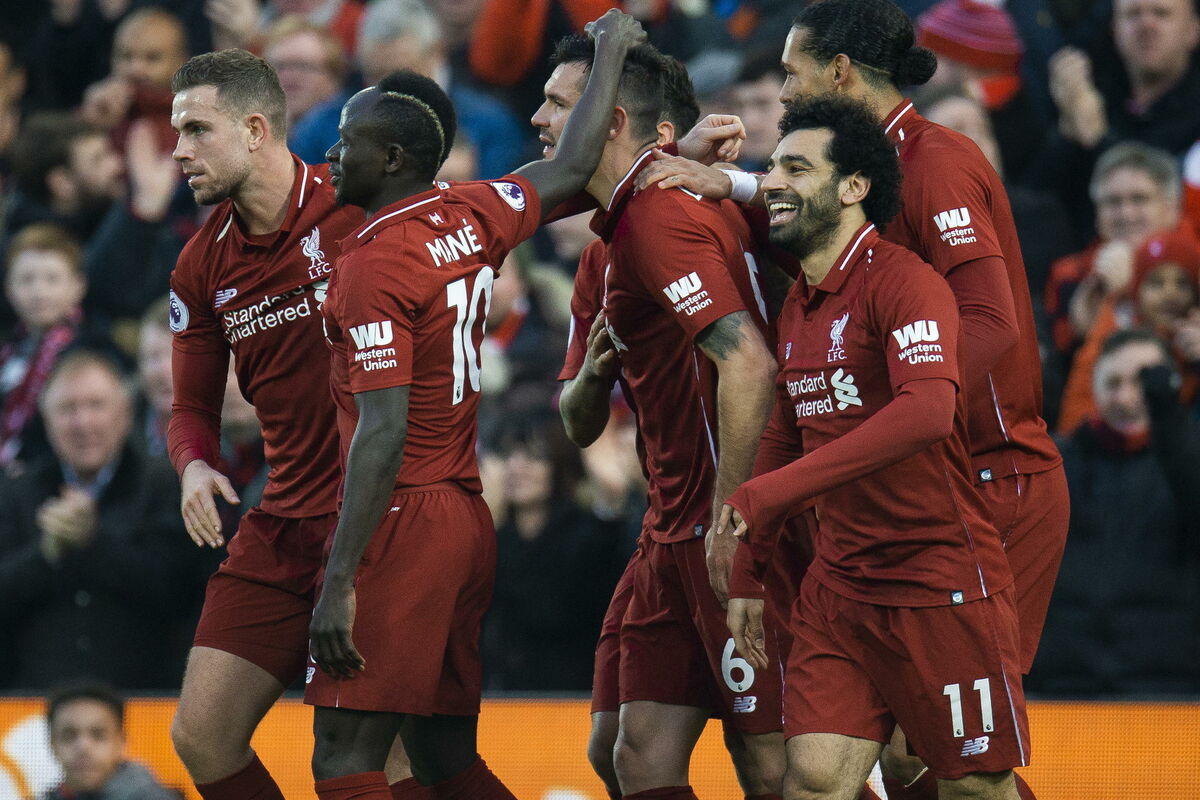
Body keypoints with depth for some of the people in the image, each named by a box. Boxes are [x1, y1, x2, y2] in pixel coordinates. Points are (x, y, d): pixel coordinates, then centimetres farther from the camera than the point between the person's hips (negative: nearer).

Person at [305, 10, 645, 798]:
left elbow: (383, 435, -21)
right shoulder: (474, 217, 7)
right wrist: (612, 51, 40)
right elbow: (574, 168, 25)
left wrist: (339, 584, -22)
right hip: (468, 519, 9)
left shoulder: (374, 265, -15)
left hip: (406, 522, -9)